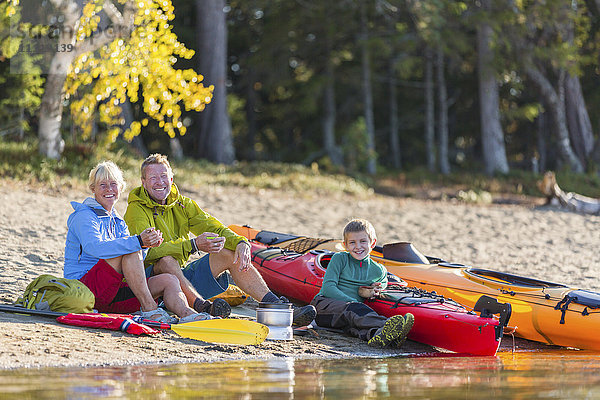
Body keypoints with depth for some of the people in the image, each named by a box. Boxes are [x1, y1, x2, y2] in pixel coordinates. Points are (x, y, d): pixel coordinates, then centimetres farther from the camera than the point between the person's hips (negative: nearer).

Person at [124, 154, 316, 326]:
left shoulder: (182, 204, 11)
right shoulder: (137, 210, -11)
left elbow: (213, 228, 3)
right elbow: (149, 251, -27)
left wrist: (240, 242, -19)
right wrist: (193, 245, -37)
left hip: (183, 276, 7)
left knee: (230, 253, -7)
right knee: (166, 261, -37)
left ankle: (276, 306, -18)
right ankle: (204, 308, -55)